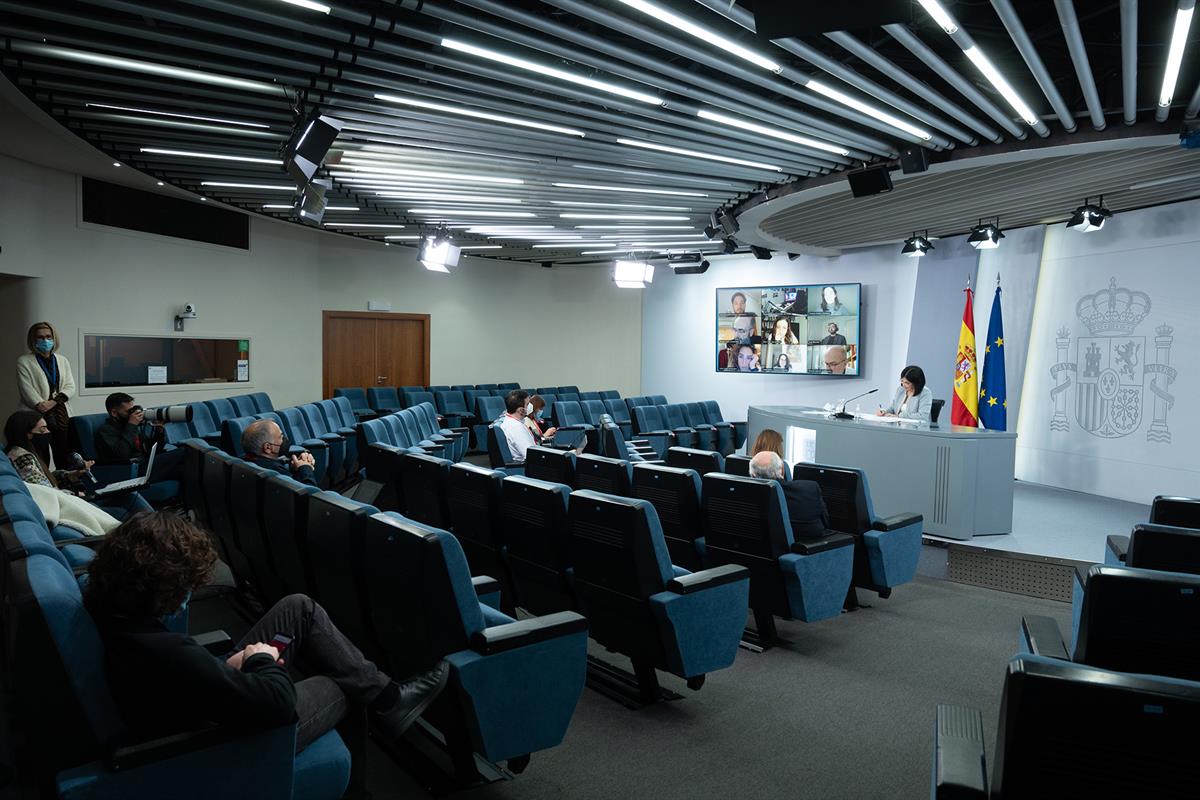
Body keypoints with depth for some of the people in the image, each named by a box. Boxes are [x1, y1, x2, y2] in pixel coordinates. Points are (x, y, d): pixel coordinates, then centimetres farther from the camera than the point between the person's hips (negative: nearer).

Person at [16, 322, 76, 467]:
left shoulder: (63, 361, 18)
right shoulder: (24, 361, 6)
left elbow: (70, 387, 8)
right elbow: (27, 389, -5)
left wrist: (54, 401, -8)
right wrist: (40, 404, -18)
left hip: (61, 414, 4)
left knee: (64, 458, 0)